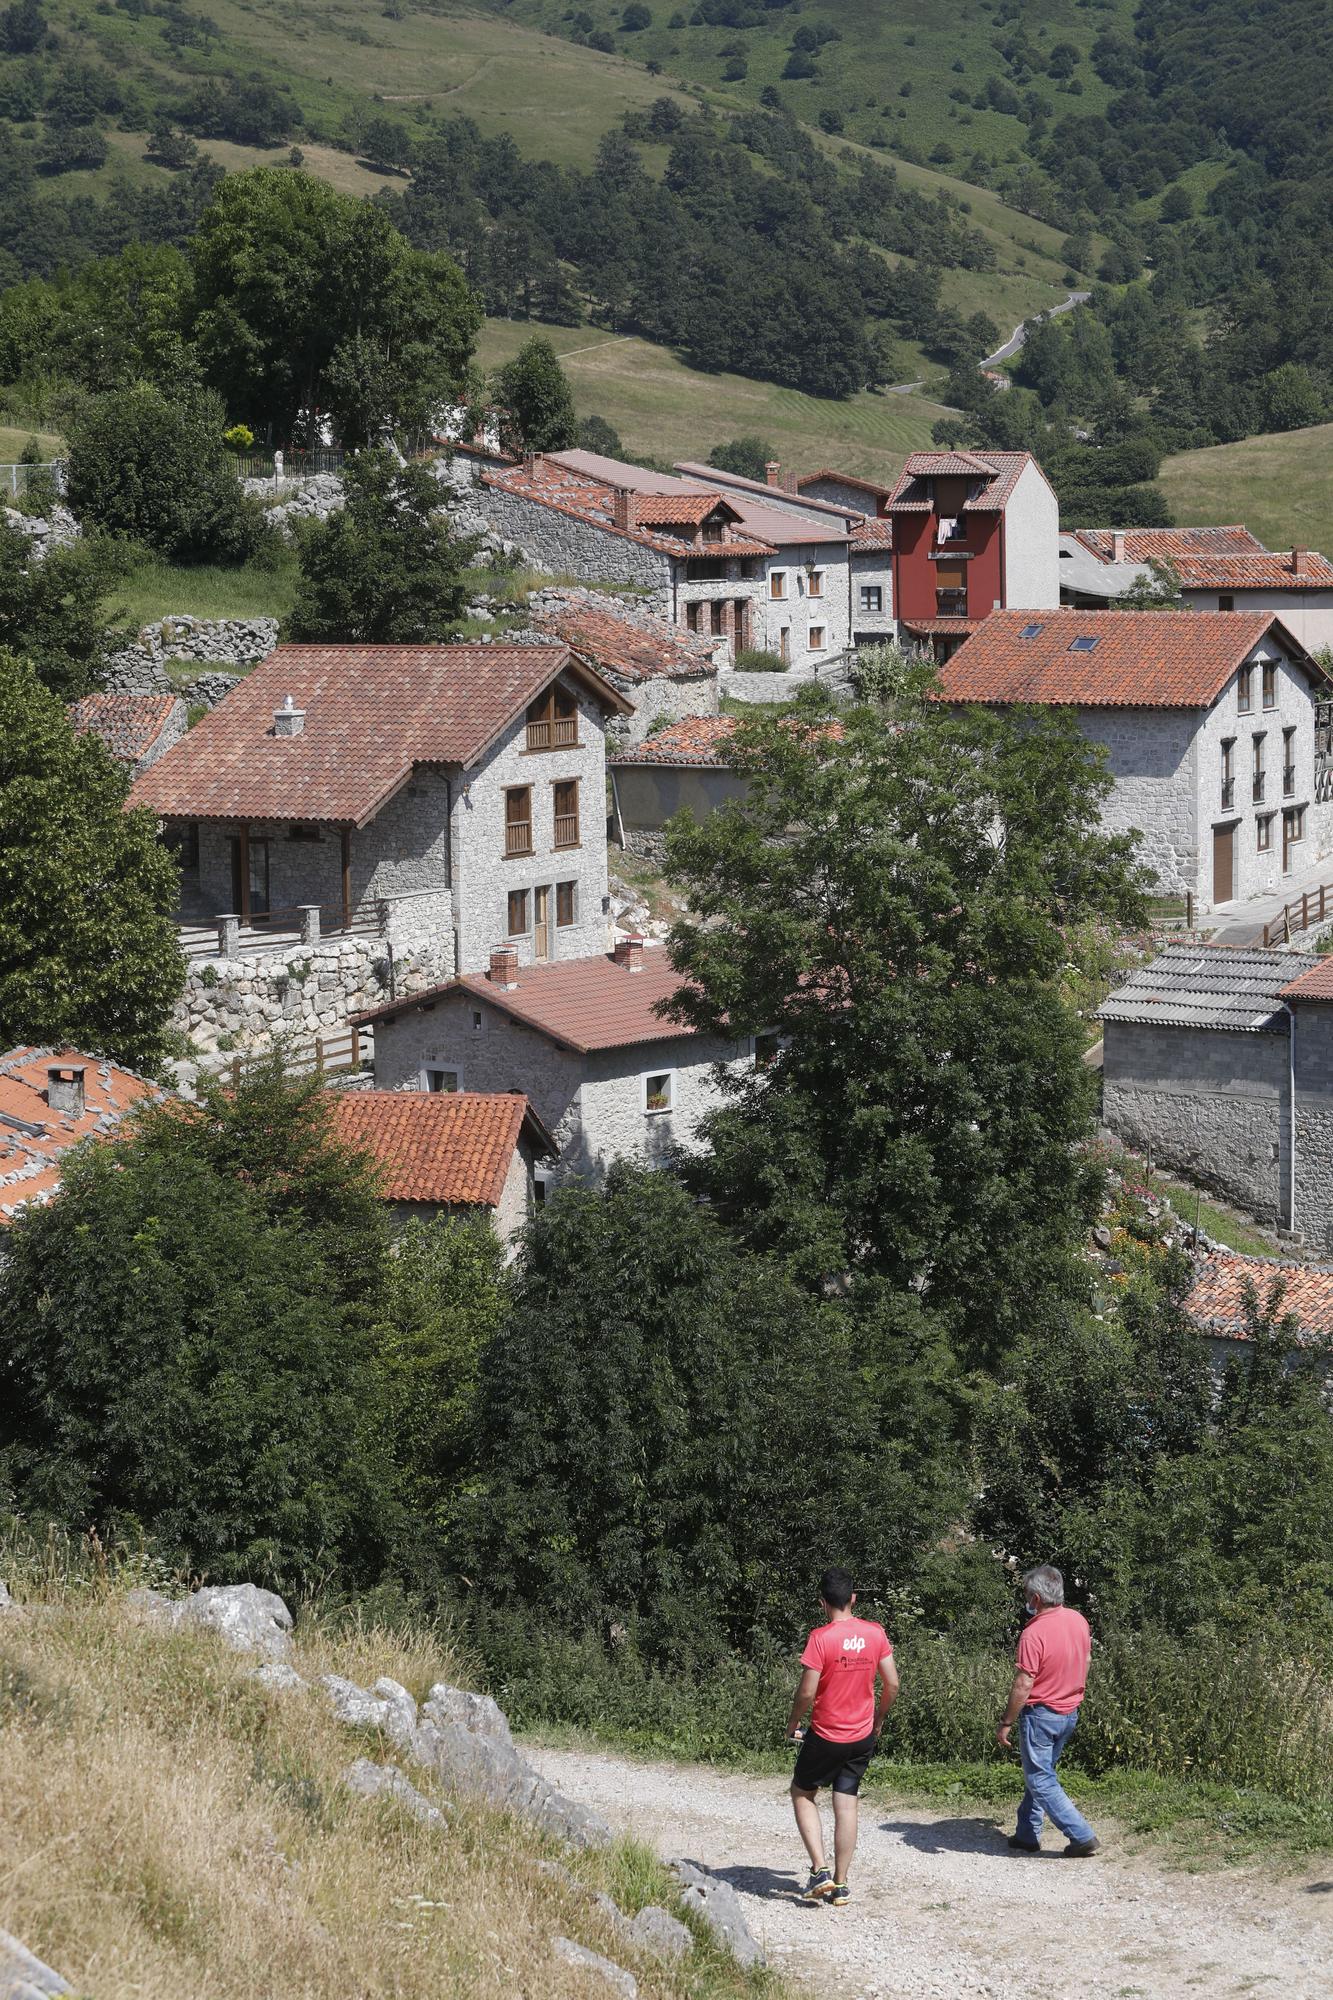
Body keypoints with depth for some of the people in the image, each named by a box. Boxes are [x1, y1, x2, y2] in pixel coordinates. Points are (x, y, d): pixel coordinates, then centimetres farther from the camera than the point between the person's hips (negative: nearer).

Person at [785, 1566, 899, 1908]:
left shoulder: (821, 1637, -18)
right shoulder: (875, 1634, -3)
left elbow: (807, 1692, -18)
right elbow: (892, 1684, 2)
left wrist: (792, 1724, -1)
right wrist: (878, 1719, 17)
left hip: (825, 1736, -4)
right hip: (863, 1738, 4)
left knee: (802, 1793, 15)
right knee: (847, 1804, 9)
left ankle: (819, 1870, 2)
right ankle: (840, 1885, 11)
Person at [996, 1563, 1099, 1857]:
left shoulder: (1034, 1633, -24)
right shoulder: (1079, 1620, 0)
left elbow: (1024, 1685, -23)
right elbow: (1086, 1660, 14)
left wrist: (1005, 1723, -14)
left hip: (1040, 1714, -8)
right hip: (1070, 1712, 8)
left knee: (1041, 1781, 1)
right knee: (1038, 1774, 20)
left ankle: (1082, 1836, -2)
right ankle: (1027, 1834, 25)